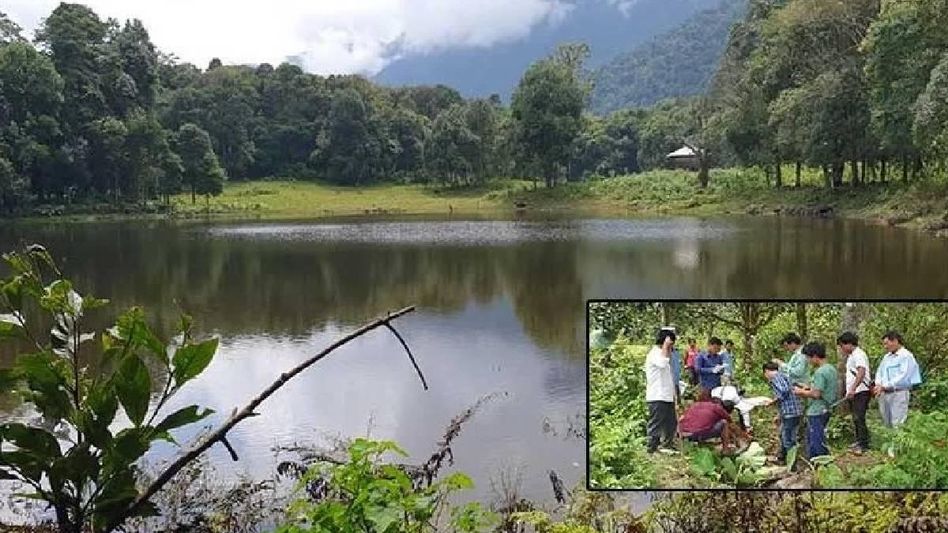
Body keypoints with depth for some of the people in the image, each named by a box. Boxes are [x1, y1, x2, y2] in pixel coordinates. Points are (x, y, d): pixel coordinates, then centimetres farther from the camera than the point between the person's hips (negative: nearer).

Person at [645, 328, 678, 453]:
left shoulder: (663, 353, 19)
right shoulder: (654, 353, -13)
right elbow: (663, 362, -34)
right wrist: (666, 345, -27)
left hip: (667, 396, 10)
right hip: (657, 397, -10)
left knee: (670, 424, 17)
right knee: (656, 425, -6)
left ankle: (667, 446, 28)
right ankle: (652, 449, -1)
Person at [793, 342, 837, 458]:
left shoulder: (820, 372, -19)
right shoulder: (831, 369, 11)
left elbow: (816, 394, -23)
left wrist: (801, 392, -8)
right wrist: (809, 388, 14)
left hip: (816, 413, -10)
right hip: (826, 410, 10)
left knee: (816, 444, -3)